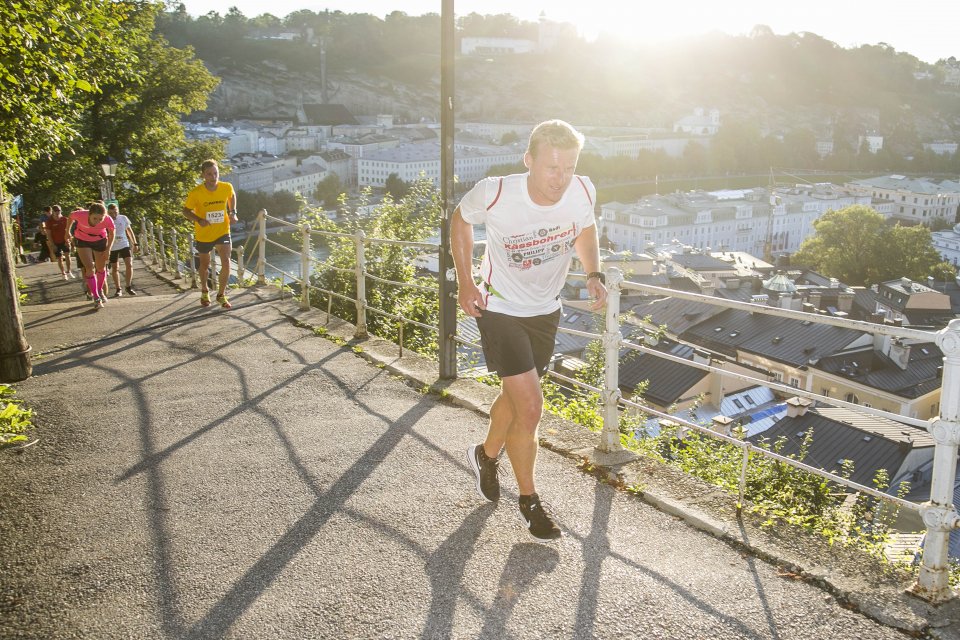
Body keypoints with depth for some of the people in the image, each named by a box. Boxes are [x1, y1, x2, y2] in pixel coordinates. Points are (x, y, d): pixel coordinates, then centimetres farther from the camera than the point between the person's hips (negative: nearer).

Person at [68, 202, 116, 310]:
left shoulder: (108, 220, -33)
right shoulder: (80, 215, -35)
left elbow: (112, 232, -11)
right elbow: (71, 216, -9)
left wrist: (108, 249, -12)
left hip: (100, 240, 1)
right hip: (82, 241, -1)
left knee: (101, 268, 13)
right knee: (90, 268, -11)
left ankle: (100, 291, 38)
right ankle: (96, 298, -3)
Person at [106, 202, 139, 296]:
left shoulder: (123, 218, -4)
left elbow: (129, 231, 9)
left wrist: (135, 244, 9)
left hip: (124, 245, 1)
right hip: (112, 248, -1)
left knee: (129, 265, -11)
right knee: (115, 268, 6)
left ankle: (129, 287, 3)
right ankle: (118, 289, 19)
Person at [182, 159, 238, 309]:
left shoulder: (227, 187, -14)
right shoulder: (195, 193, -21)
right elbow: (186, 211, -9)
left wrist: (233, 212, -4)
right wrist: (199, 220, -28)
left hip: (222, 231, 1)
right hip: (203, 234, 0)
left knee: (226, 262, -15)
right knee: (205, 264, 17)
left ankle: (221, 295, 4)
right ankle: (204, 291, 44)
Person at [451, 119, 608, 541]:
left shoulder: (583, 192, -17)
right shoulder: (494, 194, -27)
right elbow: (460, 220, -4)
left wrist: (594, 274, -10)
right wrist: (465, 282, -8)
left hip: (546, 311, 5)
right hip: (499, 310, -5)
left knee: (515, 396, 21)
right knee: (530, 407, -11)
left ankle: (486, 455, 52)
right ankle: (529, 501, 11)